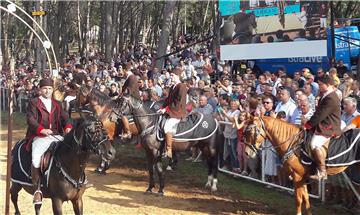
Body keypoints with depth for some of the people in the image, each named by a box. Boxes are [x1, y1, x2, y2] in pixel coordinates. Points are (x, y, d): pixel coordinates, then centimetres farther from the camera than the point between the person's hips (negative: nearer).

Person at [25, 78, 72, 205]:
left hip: (57, 136, 4)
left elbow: (64, 117, 10)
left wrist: (68, 127, -15)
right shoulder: (34, 103, 7)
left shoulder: (57, 104, 21)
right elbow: (30, 119, -7)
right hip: (40, 137, -4)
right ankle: (37, 189, -17)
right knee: (36, 160, -29)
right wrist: (42, 129, -26)